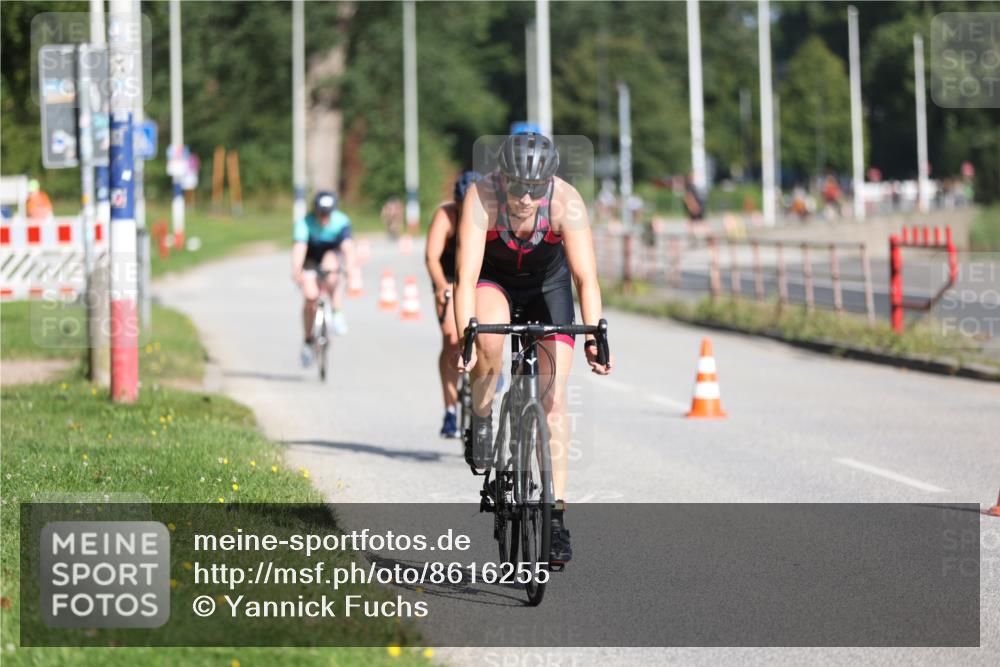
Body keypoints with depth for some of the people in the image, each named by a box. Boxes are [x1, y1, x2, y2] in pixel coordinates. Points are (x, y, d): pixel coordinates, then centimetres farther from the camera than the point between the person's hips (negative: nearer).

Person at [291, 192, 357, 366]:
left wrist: (350, 265, -59)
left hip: (331, 256, 1)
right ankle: (308, 341, -1)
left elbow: (347, 245, -39)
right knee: (310, 296, -21)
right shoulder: (304, 223, -27)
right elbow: (299, 247, -41)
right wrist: (296, 271, -58)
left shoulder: (341, 222, -25)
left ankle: (337, 314, -28)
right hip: (311, 260, -1)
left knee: (331, 263, -36)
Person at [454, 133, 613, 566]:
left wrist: (595, 337, -48)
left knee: (552, 398, -8)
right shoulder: (481, 198, -34)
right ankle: (481, 425, -9)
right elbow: (467, 277, -38)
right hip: (492, 279, -1)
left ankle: (556, 517, -3)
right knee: (489, 338, -36)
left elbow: (586, 277, -36)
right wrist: (464, 338, -50)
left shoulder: (566, 202, -32)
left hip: (547, 283, 1)